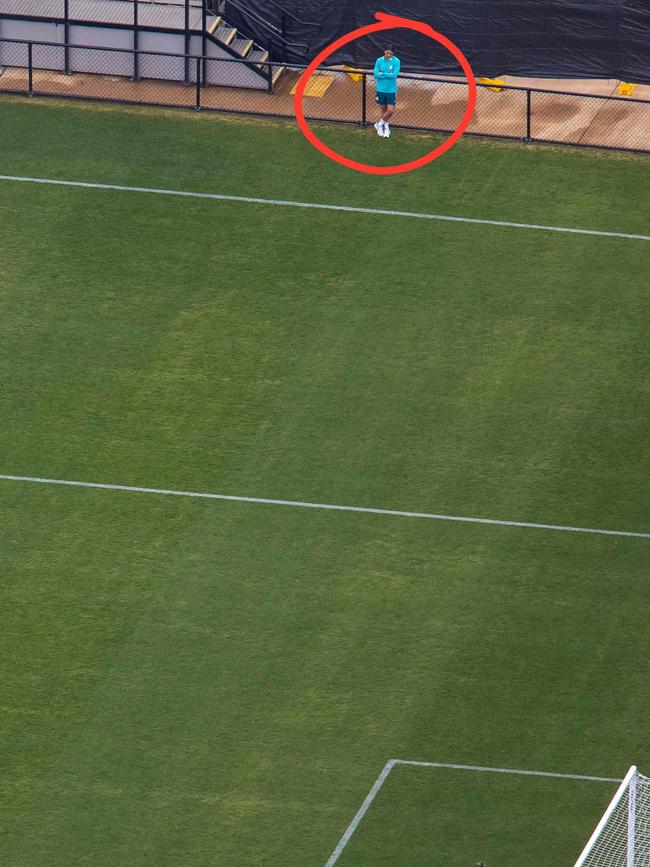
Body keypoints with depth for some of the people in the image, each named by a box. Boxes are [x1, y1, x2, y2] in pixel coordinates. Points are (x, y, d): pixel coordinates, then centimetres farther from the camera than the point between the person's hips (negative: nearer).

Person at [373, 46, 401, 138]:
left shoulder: (396, 61, -8)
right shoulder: (379, 61, -2)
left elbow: (395, 74, -17)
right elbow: (376, 75, -7)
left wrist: (383, 74, -12)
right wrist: (388, 75, -13)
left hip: (391, 90, -1)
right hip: (381, 89, 1)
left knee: (390, 111, -6)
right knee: (384, 110, 8)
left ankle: (379, 124, 15)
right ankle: (385, 127, 25)